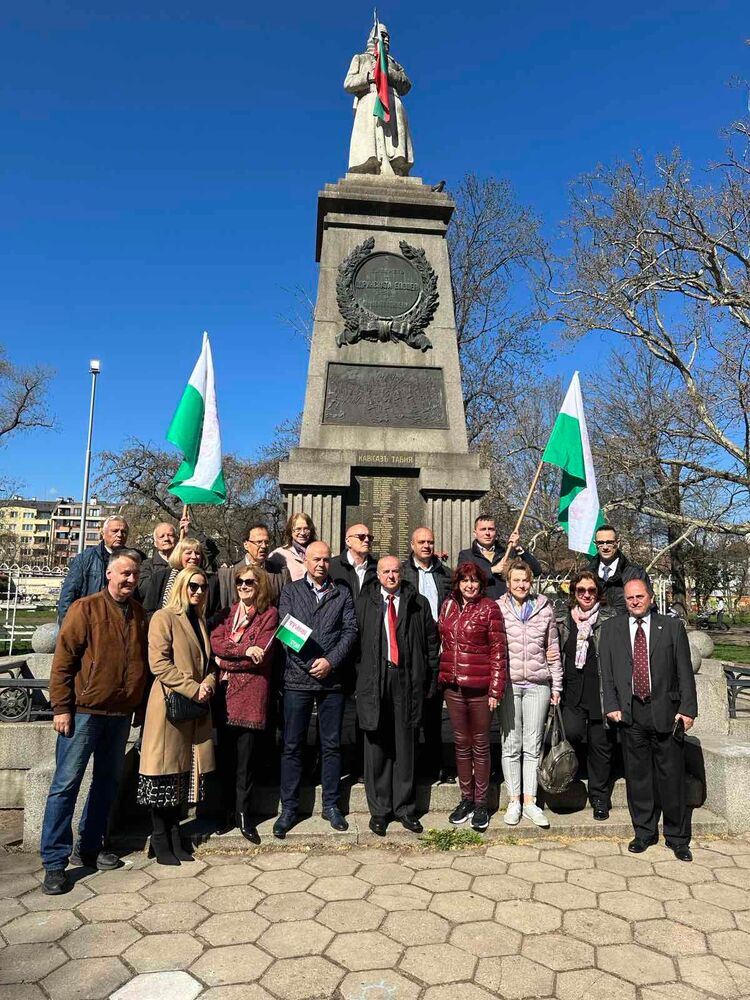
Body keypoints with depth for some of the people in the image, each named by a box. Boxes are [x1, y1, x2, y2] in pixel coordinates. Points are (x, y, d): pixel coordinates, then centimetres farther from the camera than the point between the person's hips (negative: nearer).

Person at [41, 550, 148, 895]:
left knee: (108, 781, 15)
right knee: (66, 783, 0)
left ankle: (89, 847, 30)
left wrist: (138, 704, 12)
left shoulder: (139, 614, 7)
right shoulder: (86, 608, -9)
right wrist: (61, 707, -13)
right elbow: (63, 659, -10)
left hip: (121, 714, 6)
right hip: (84, 711, -6)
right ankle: (54, 862, 11)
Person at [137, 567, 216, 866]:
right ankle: (160, 840, 13)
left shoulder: (200, 621, 17)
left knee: (186, 771, 10)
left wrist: (208, 684, -1)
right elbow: (159, 663, -15)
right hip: (170, 704, -7)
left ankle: (174, 836, 21)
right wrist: (192, 689, -17)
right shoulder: (164, 617, -6)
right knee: (165, 771, 1)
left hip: (196, 707, 7)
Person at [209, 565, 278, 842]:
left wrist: (226, 660, -3)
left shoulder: (269, 615, 2)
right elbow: (214, 644, -1)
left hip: (251, 694, -3)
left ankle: (243, 814, 15)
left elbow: (261, 655, -8)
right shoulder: (226, 614, 15)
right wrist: (244, 650, -14)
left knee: (245, 757, 1)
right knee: (224, 754, 7)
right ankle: (228, 811, 21)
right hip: (224, 693, 4)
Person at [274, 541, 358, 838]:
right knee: (292, 746, 5)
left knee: (331, 745, 10)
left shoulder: (342, 593, 9)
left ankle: (331, 805, 23)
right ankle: (289, 807, 17)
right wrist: (309, 662, -14)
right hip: (297, 677, -1)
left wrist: (330, 660, -11)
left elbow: (350, 630, 1)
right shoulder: (291, 590, 6)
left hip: (332, 678, 1)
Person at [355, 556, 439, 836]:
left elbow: (432, 642, 9)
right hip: (373, 680, 0)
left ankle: (405, 808, 20)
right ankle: (379, 810, 18)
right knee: (377, 745, 5)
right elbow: (354, 638, 6)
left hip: (408, 680, 0)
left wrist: (430, 678, 4)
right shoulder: (364, 603, 7)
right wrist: (358, 675, 0)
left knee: (405, 746, 7)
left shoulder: (418, 603, 7)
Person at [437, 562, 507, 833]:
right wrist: (442, 677, 9)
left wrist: (496, 689, -12)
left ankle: (481, 804, 20)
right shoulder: (448, 605, 8)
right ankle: (466, 799, 27)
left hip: (479, 687, -4)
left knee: (480, 745, 8)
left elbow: (498, 651, -8)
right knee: (461, 744, 14)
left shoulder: (489, 608, -7)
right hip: (453, 686, 4)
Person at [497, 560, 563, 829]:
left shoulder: (545, 609, 5)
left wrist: (556, 685, 8)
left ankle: (530, 801, 17)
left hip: (538, 684, 1)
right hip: (508, 683, -1)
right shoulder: (498, 608, -1)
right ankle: (514, 800, 18)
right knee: (511, 745, 6)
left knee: (533, 745, 6)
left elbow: (553, 649, 10)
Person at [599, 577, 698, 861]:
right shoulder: (611, 629, 7)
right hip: (630, 713, 1)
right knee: (637, 776, 9)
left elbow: (685, 671, 1)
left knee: (672, 776, 6)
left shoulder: (672, 627, 4)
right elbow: (606, 670, 5)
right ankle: (644, 832, 25)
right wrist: (611, 705, -3)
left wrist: (687, 709, -5)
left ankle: (677, 837, 22)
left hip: (666, 711, -1)